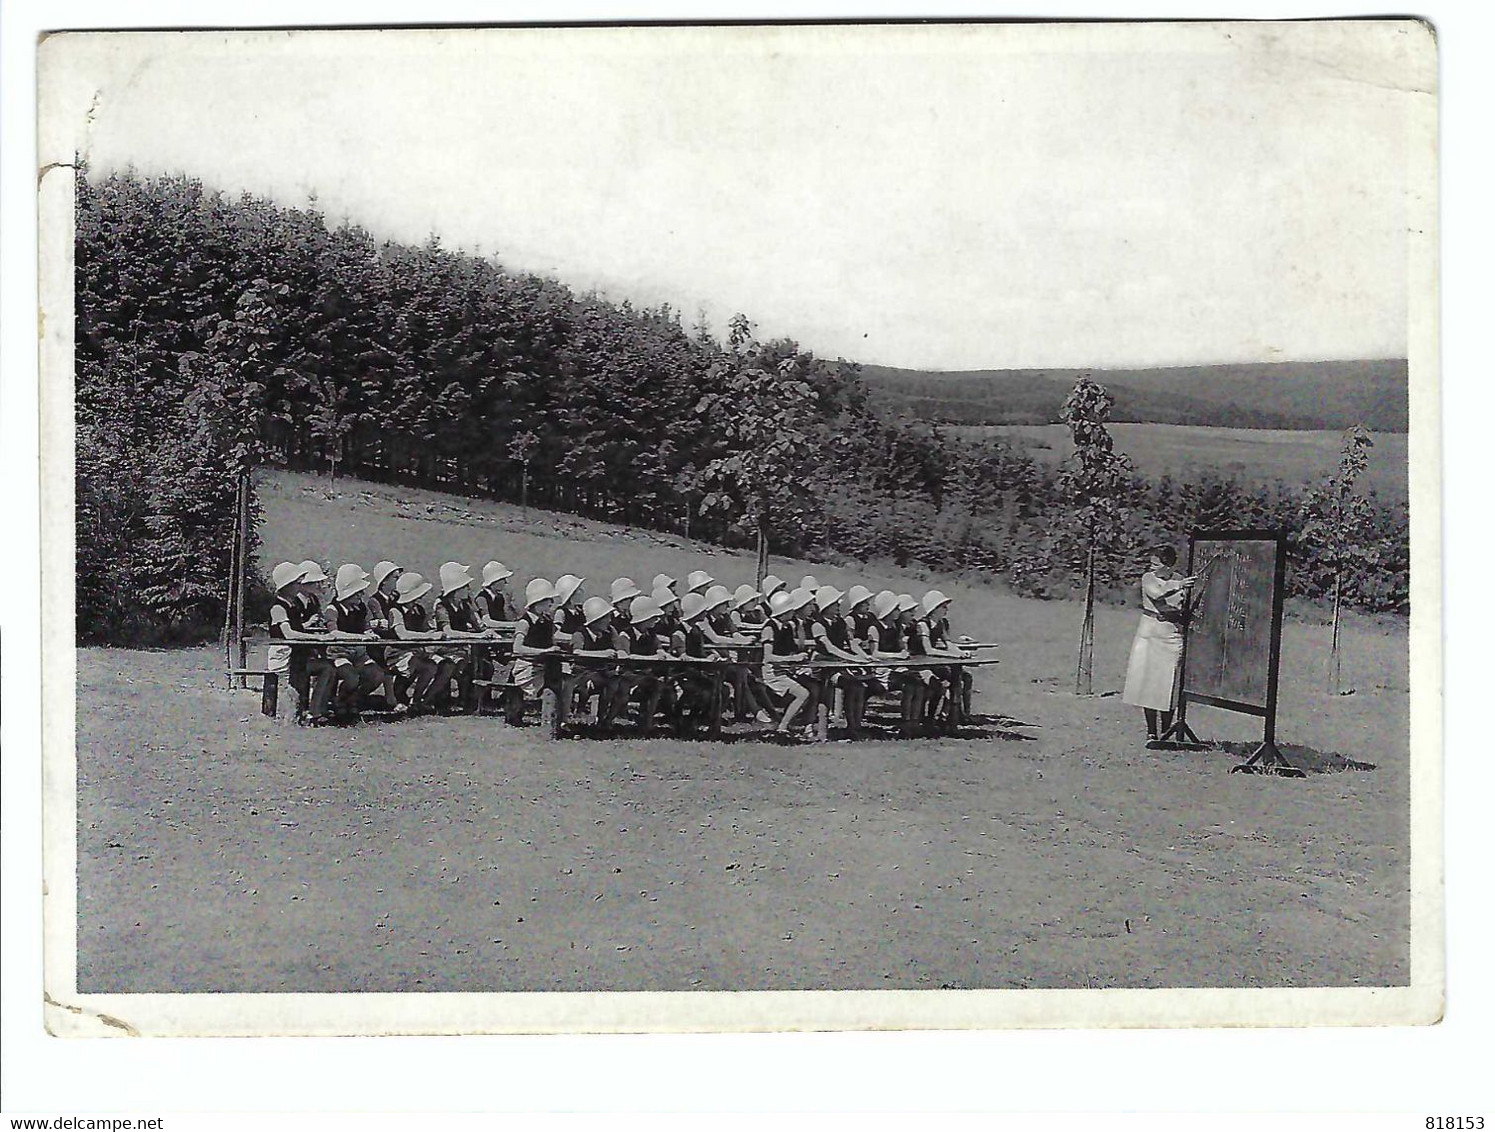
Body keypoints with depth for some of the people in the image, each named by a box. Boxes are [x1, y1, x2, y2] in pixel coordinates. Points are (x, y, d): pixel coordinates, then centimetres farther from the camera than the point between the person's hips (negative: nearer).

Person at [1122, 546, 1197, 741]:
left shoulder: (1181, 581, 2)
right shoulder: (1148, 578, 1)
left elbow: (1186, 611, 1)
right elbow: (1157, 594, -21)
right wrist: (1178, 586, -34)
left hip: (1172, 636, -1)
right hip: (1148, 634, 1)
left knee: (1167, 686, -4)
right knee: (1147, 682, -1)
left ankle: (1165, 732, 8)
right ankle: (1151, 732, 9)